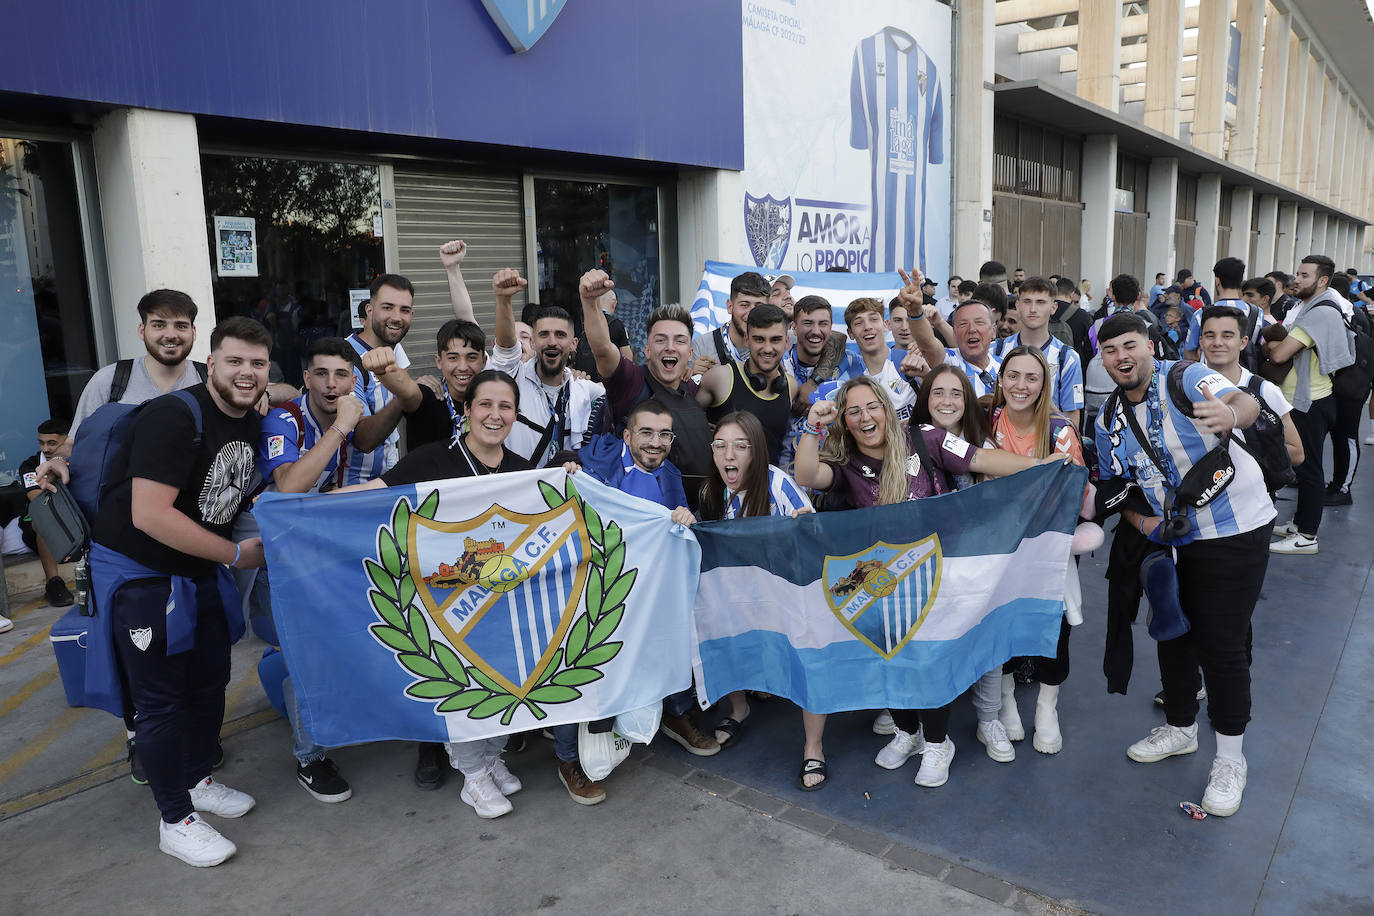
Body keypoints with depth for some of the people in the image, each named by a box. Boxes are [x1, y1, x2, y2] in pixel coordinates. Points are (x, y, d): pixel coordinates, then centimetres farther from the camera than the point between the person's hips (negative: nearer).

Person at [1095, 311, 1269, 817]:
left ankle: (1230, 759, 17)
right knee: (1173, 633, 17)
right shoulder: (1109, 420, 2)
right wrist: (1142, 522, -10)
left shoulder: (1187, 378, -17)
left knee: (1222, 642, -2)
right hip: (1170, 537, 6)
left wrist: (1230, 415, -60)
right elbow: (1115, 486, 9)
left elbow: (1246, 402, -36)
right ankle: (1180, 727, 39)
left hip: (1235, 531, -6)